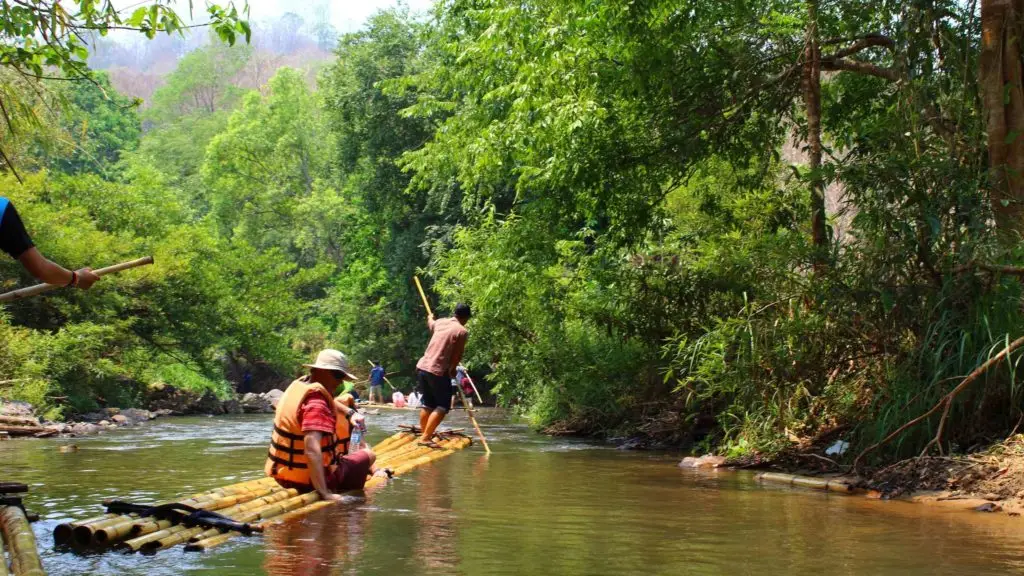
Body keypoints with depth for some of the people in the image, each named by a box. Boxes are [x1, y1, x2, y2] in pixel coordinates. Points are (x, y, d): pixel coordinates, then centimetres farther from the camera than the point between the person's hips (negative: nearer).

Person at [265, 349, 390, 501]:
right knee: (369, 455, 11)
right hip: (310, 480, -9)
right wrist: (324, 493, -40)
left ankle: (374, 471, 48)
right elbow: (312, 450, -39)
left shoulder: (298, 385, 0)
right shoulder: (316, 404, -27)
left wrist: (351, 413, 8)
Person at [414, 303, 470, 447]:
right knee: (443, 406, 1)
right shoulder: (462, 331, -9)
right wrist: (452, 370, 7)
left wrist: (430, 317, 58)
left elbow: (430, 323, 35)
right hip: (438, 371, -8)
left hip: (422, 366, 8)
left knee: (428, 404, 20)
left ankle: (424, 435, 26)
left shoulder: (440, 322, 11)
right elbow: (457, 355, -10)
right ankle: (426, 437, -6)